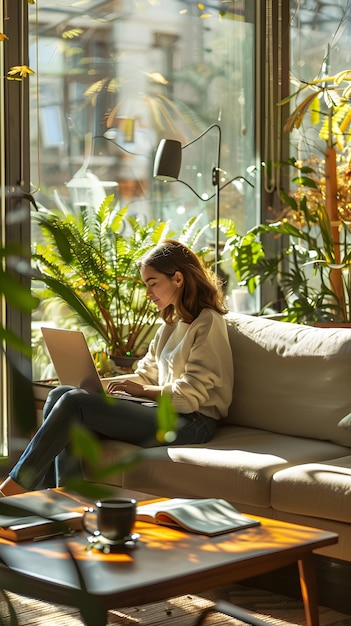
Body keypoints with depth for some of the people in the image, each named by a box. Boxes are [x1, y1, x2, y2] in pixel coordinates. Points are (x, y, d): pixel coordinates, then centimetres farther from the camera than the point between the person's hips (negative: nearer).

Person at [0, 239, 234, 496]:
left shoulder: (208, 322, -8)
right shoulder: (171, 324, 21)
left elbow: (192, 393, -15)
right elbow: (146, 374, 19)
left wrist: (142, 390, -14)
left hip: (192, 422, -9)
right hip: (165, 411, 9)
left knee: (74, 402, -20)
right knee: (59, 395, -6)